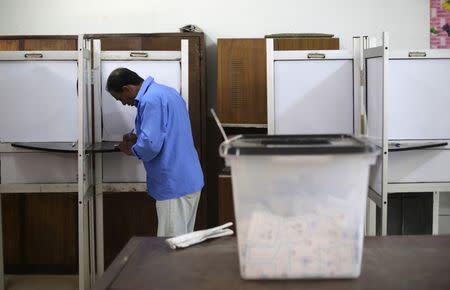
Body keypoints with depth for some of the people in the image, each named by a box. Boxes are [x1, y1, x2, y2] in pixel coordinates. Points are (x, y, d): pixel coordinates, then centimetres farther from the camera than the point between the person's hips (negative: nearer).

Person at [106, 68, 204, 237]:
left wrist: (132, 149, -5)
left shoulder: (150, 100, -18)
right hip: (188, 180, 10)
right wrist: (137, 137, 15)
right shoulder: (166, 92, 14)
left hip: (174, 185, -10)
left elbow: (151, 145, -24)